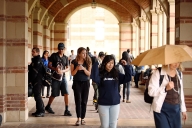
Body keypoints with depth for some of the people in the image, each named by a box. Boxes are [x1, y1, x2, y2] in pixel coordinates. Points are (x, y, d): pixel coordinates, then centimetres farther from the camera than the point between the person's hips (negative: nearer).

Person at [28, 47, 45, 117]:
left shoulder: (38, 60, -14)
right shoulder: (34, 60, 17)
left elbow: (34, 72, -18)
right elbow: (31, 70, 20)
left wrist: (30, 80, -15)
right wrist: (30, 80, 9)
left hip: (37, 80, -10)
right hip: (35, 81, 10)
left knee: (37, 95, -9)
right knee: (36, 95, 12)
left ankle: (41, 111, -5)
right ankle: (39, 110, 18)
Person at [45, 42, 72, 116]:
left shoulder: (66, 58, 8)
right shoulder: (53, 55, -1)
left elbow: (67, 68, 7)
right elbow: (49, 65, -3)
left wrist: (62, 71, -14)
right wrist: (55, 69, -22)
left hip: (63, 77, 3)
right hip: (55, 77, -3)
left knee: (66, 93, -8)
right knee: (54, 94, 5)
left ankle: (66, 110, -2)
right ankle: (48, 107, 29)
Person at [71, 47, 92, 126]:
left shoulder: (88, 62, 0)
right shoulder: (74, 62, -2)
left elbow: (89, 73, -4)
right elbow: (72, 73, -2)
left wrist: (83, 68, -21)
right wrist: (77, 68, -20)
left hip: (85, 83, 1)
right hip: (77, 83, -1)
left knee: (84, 101, 3)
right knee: (78, 100, -8)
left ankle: (82, 118, 9)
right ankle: (78, 119, -10)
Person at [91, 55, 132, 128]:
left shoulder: (116, 74, 4)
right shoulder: (100, 74, -8)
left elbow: (128, 78, 1)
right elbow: (94, 78, -29)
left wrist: (126, 66, -7)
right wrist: (95, 64, -29)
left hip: (115, 103, 3)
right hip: (103, 104, -3)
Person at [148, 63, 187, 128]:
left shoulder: (179, 74, 10)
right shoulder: (158, 73, -10)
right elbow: (151, 91, -15)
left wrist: (183, 109, 18)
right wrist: (165, 88, -28)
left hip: (176, 109, 6)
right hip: (162, 109, -6)